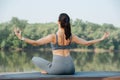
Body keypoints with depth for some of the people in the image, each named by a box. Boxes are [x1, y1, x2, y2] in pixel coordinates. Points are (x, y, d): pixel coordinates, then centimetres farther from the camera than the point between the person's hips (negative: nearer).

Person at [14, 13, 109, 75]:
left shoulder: (53, 36, -8)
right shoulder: (71, 36, 3)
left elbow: (35, 43, -12)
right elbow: (87, 43, 10)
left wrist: (21, 37, -9)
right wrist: (101, 38, 21)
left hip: (58, 68, -4)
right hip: (70, 68, 4)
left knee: (35, 59, 15)